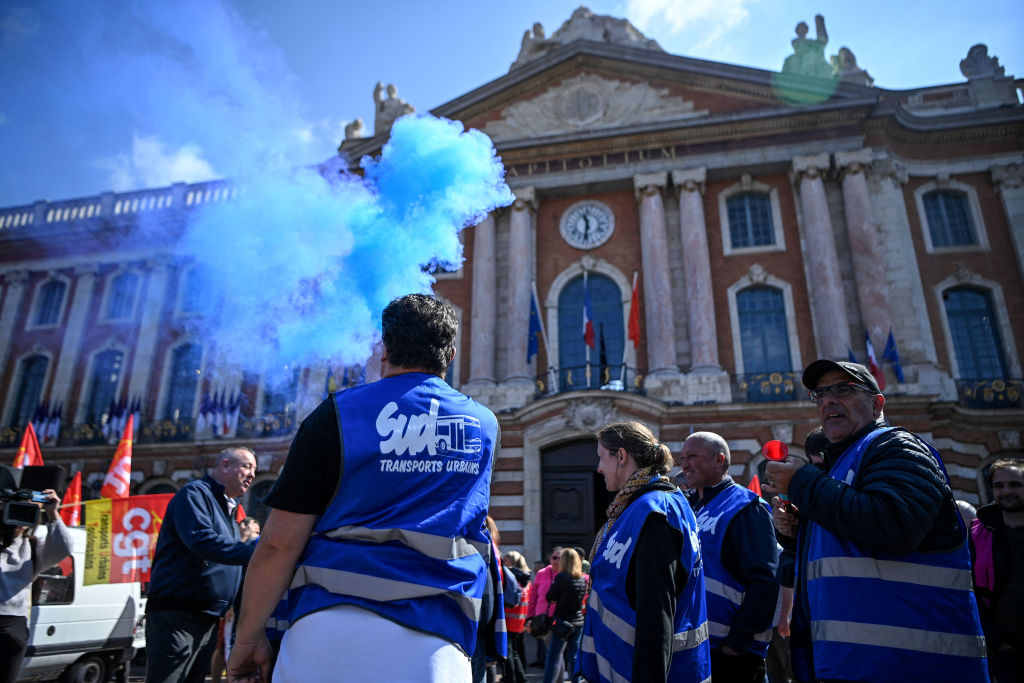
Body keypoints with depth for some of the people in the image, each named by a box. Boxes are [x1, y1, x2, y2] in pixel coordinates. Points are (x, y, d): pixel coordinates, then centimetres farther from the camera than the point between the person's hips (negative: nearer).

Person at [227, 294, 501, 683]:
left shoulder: (335, 415, -1)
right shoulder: (484, 425, 9)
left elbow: (279, 544, -4)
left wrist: (247, 639, 8)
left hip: (326, 634, -1)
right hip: (432, 648, 2)